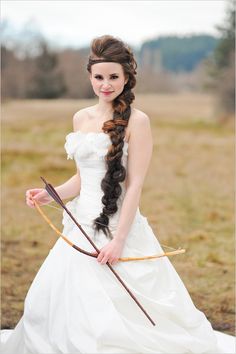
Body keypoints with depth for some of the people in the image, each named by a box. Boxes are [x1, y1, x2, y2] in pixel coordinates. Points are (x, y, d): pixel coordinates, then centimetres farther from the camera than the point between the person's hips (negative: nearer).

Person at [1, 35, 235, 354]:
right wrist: (51, 195, -1)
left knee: (118, 311, -4)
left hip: (118, 225, -6)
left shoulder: (137, 121, -8)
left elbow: (135, 184, -12)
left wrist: (119, 239, -17)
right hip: (81, 226, 7)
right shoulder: (81, 118, 10)